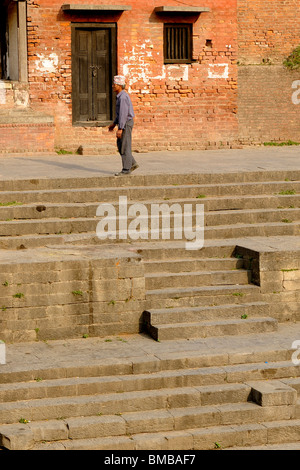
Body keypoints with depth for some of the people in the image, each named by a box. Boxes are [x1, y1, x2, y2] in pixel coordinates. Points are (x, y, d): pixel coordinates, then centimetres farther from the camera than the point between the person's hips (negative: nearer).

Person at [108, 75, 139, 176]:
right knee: (120, 145, 14)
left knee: (124, 147, -4)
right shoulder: (121, 96, 13)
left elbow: (123, 113, -24)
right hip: (124, 123, 10)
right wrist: (114, 124, 23)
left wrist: (120, 129, -26)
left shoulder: (123, 97, -20)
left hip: (126, 123, -10)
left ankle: (126, 169, 2)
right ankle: (132, 164, 17)